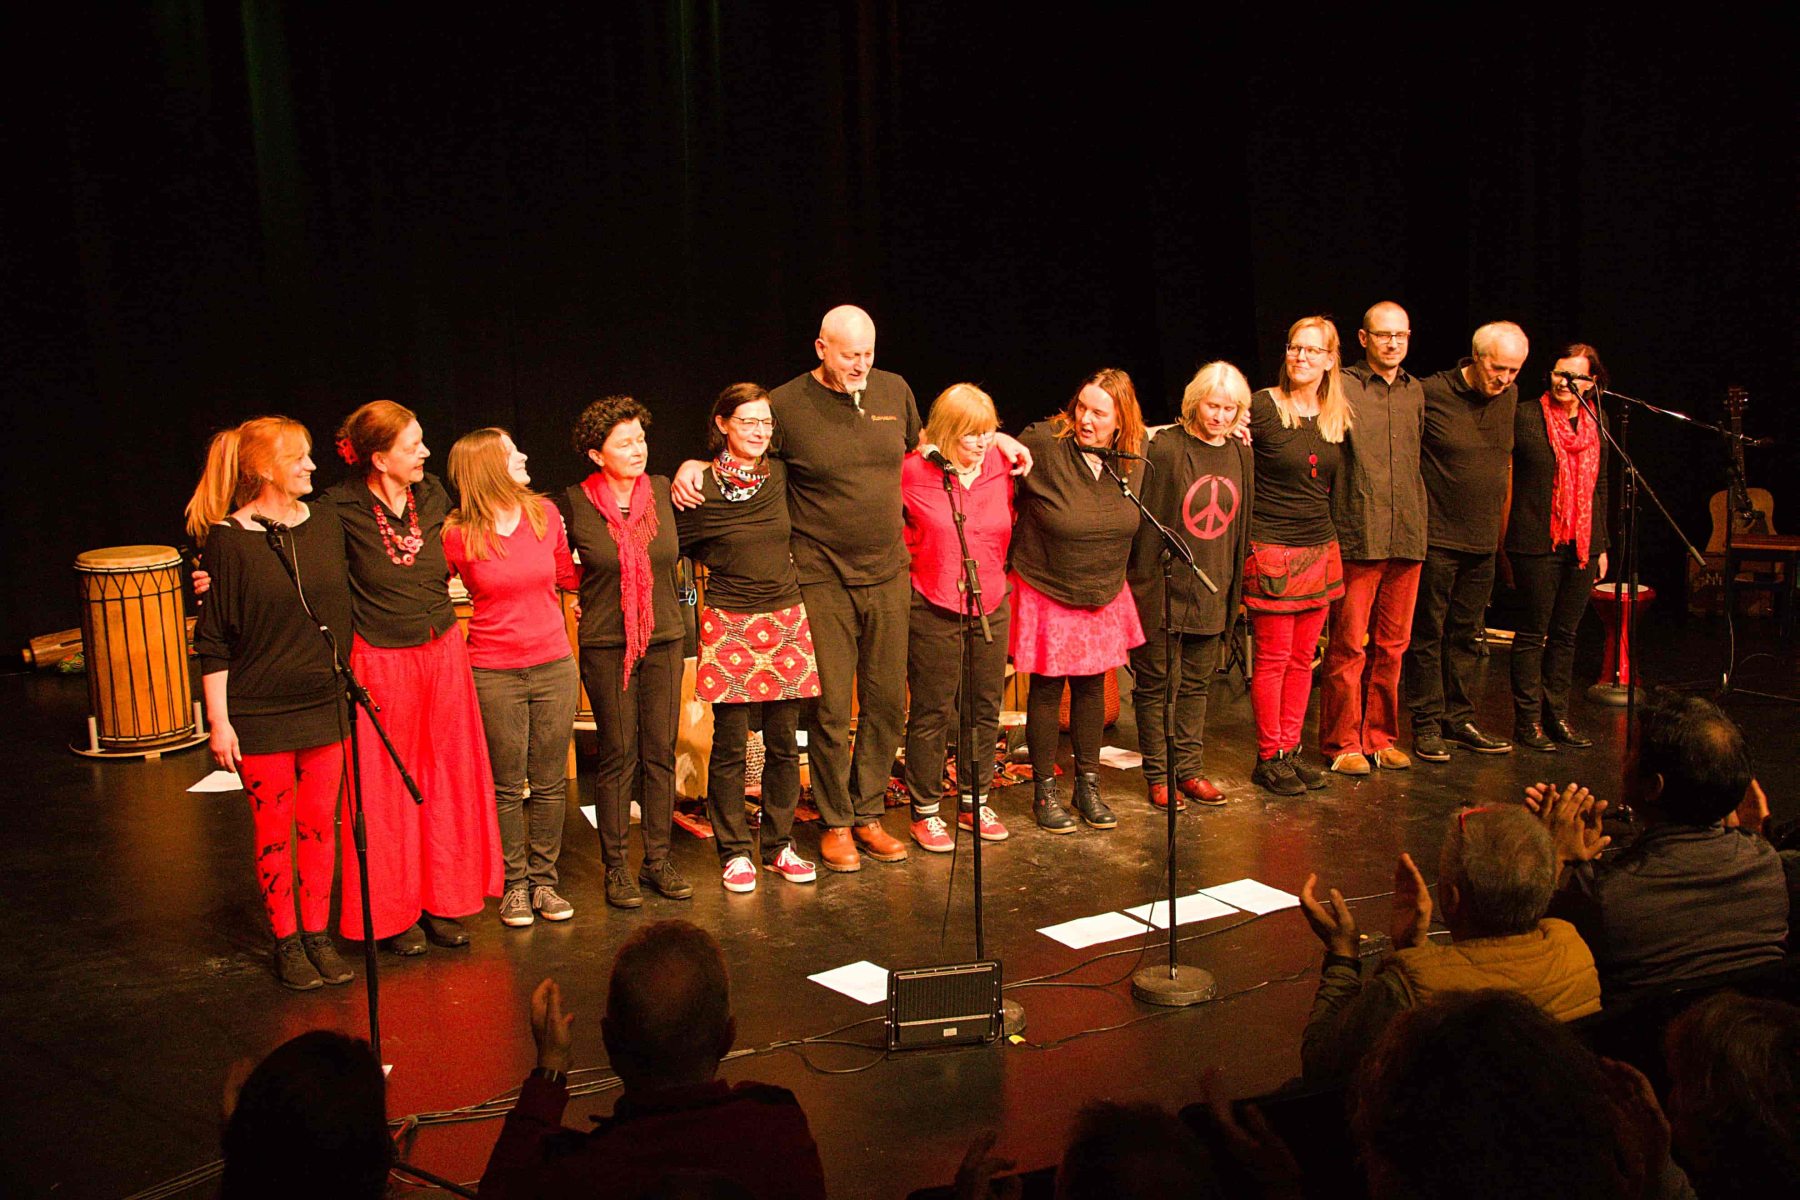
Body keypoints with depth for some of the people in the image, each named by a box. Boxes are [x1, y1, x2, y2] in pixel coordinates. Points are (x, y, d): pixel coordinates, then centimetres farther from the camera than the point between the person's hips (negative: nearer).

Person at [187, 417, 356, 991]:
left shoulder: (325, 523, 4)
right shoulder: (228, 540, -9)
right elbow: (212, 641, -6)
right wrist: (219, 720, -9)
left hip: (324, 706, 4)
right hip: (260, 713, -4)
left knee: (319, 824, 8)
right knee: (273, 830, 6)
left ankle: (318, 936, 20)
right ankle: (286, 943, 18)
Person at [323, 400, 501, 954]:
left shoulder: (434, 496, 2)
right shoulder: (341, 509, -14)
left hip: (442, 653, 5)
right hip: (380, 663, -5)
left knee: (446, 783, 11)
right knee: (386, 790, 5)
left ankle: (442, 901, 25)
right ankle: (393, 913, 19)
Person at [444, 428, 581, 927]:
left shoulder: (544, 513, 1)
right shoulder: (458, 536, -9)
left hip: (553, 666, 3)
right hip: (494, 674, -3)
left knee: (550, 782, 9)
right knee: (507, 786, 7)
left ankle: (544, 879, 22)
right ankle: (514, 884, 20)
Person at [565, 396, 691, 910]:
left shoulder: (662, 492, 1)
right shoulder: (576, 504, -7)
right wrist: (582, 599, 7)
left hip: (663, 639, 3)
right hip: (606, 645, -3)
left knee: (661, 752, 6)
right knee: (618, 755, 0)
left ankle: (658, 860, 17)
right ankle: (616, 867, 11)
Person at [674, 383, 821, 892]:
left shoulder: (780, 475, 5)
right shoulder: (699, 487, -6)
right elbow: (673, 546, 4)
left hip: (786, 621, 4)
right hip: (729, 626, -4)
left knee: (783, 743, 8)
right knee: (730, 745, 1)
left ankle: (780, 844, 21)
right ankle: (734, 852, 14)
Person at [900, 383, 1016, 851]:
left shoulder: (1000, 467, 1)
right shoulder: (912, 472, -12)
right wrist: (919, 562, 0)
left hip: (991, 606, 5)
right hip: (934, 611, -5)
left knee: (985, 709, 12)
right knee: (930, 714, 1)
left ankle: (974, 803, 26)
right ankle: (925, 812, 13)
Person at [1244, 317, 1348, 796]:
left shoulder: (1339, 416, 9)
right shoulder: (1263, 407, -8)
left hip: (1320, 549, 6)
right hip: (1271, 548, -6)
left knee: (1303, 657, 9)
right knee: (1273, 656, -1)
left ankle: (1290, 749, 19)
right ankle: (1268, 757, 8)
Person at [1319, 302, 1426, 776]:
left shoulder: (1416, 392, 15)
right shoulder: (1342, 387, -3)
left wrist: (1418, 520, 18)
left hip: (1407, 539, 5)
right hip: (1357, 537, -5)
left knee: (1391, 645, 10)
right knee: (1348, 646, -1)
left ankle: (1380, 737, 20)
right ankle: (1342, 743, 9)